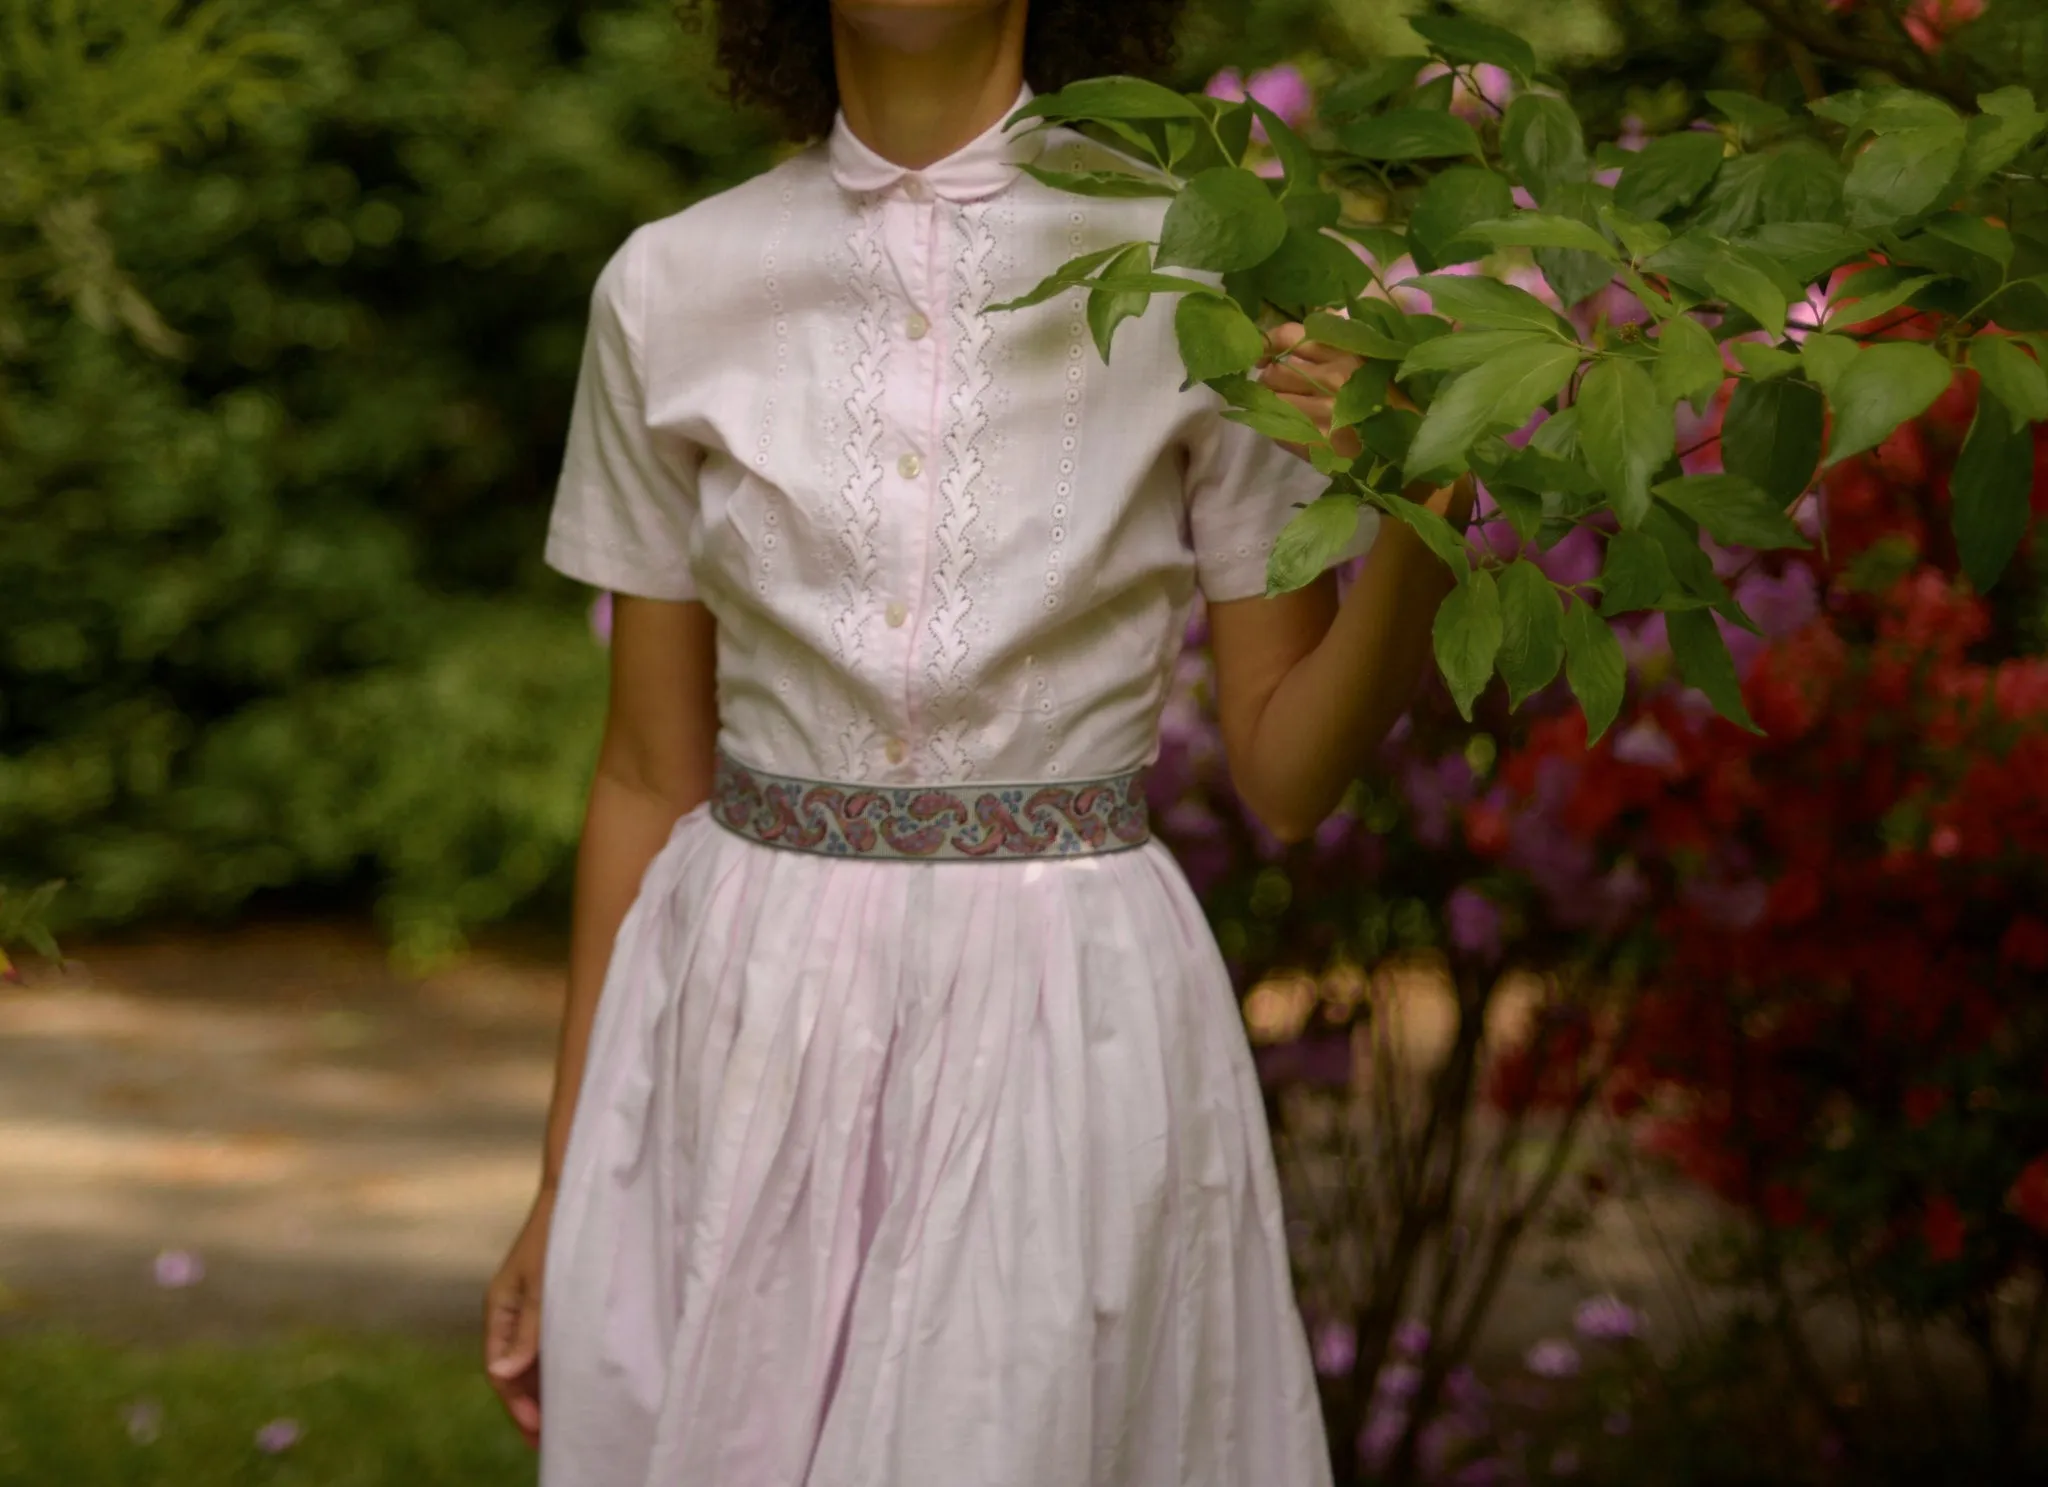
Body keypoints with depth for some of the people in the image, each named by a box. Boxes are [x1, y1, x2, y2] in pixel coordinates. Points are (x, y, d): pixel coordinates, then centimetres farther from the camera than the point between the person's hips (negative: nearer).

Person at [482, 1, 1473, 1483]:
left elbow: (1288, 765, -1)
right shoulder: (672, 288, 2)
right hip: (749, 1035, 2)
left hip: (1068, 1038, -2)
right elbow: (649, 777, 9)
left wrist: (1419, 526, -19)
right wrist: (567, 1186, 9)